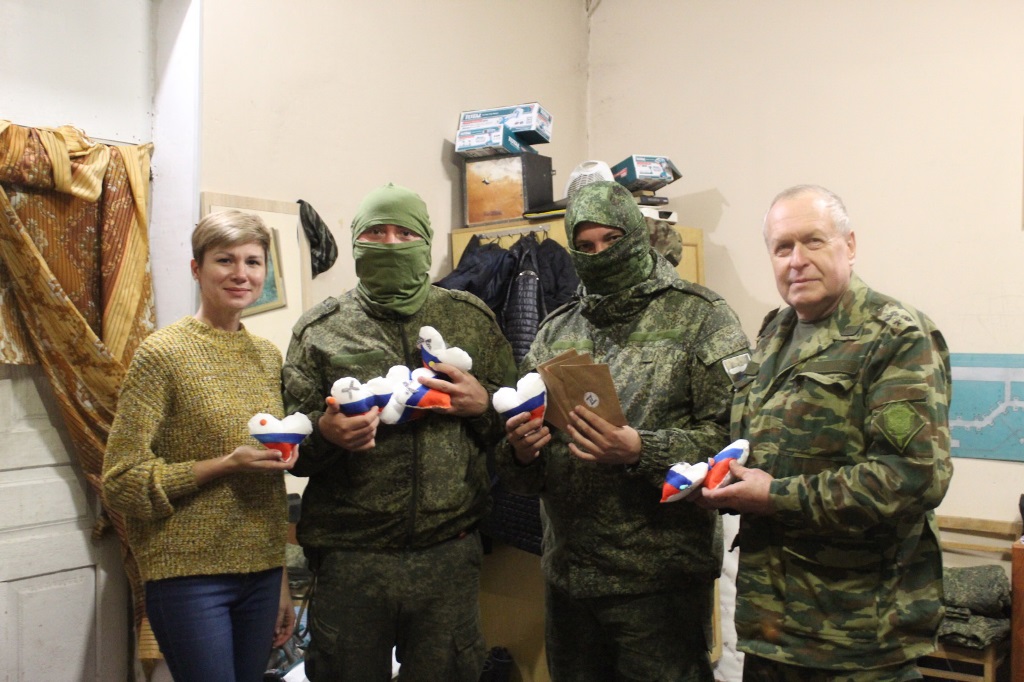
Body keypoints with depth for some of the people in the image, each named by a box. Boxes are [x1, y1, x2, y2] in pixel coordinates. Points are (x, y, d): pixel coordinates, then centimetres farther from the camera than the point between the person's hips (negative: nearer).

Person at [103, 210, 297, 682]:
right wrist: (225, 466, -20)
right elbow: (121, 480, -10)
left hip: (261, 572, 6)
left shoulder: (268, 356, 8)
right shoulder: (163, 353, -9)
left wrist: (282, 581, 14)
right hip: (189, 575, -5)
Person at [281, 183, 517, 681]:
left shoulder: (471, 317, 7)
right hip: (349, 559, 0)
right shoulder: (319, 329, 4)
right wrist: (325, 432, -17)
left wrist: (482, 404, -9)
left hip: (449, 556, 1)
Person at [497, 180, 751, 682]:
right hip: (567, 578, 5)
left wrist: (641, 452, -25)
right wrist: (519, 452, -10)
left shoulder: (700, 318, -3)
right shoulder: (555, 332, 10)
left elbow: (732, 437, -14)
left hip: (661, 582, -4)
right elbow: (521, 477, 13)